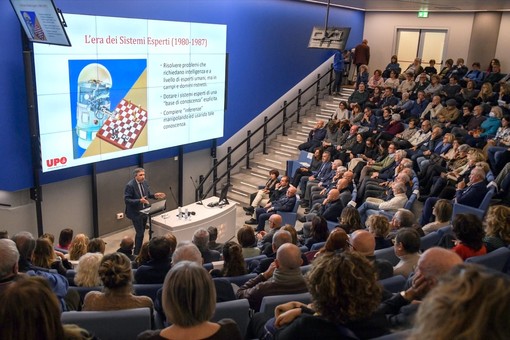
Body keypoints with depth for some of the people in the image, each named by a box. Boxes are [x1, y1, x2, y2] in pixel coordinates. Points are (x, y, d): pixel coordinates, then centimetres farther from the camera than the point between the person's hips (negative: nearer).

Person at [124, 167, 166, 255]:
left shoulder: (144, 182, 0)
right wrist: (139, 201, -34)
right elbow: (126, 200, -23)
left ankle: (139, 250, 34)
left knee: (141, 232, 18)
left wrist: (155, 195, -7)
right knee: (140, 233, -5)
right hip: (136, 213, -7)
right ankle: (136, 253, 10)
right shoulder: (130, 185, -21)